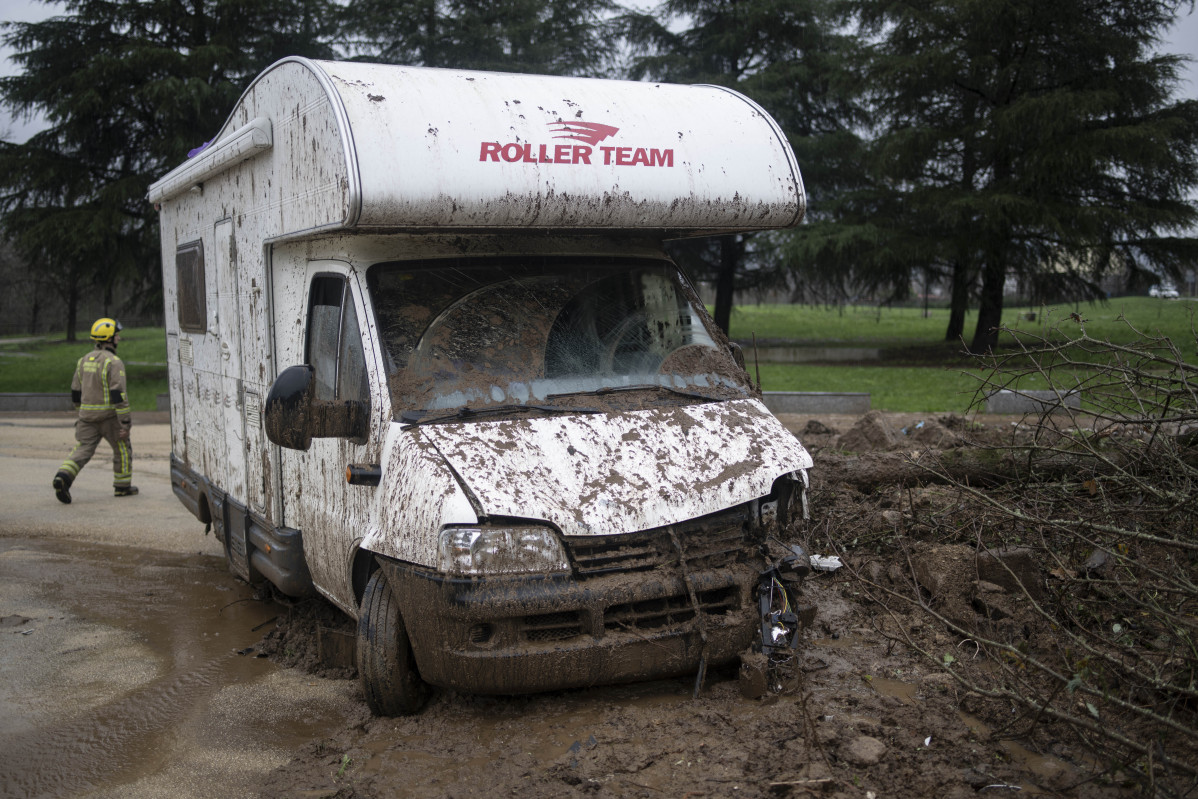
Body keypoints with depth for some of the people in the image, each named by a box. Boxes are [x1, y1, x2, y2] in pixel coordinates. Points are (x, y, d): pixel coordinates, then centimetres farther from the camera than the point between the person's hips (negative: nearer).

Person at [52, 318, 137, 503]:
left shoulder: (85, 360, 10)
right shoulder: (113, 362, -13)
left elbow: (76, 392, 16)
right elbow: (118, 395, -19)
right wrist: (125, 423, -18)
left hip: (87, 416, 6)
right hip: (109, 415, -6)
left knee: (82, 449, 4)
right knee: (123, 449, 11)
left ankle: (64, 476, -19)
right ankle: (122, 486, 18)